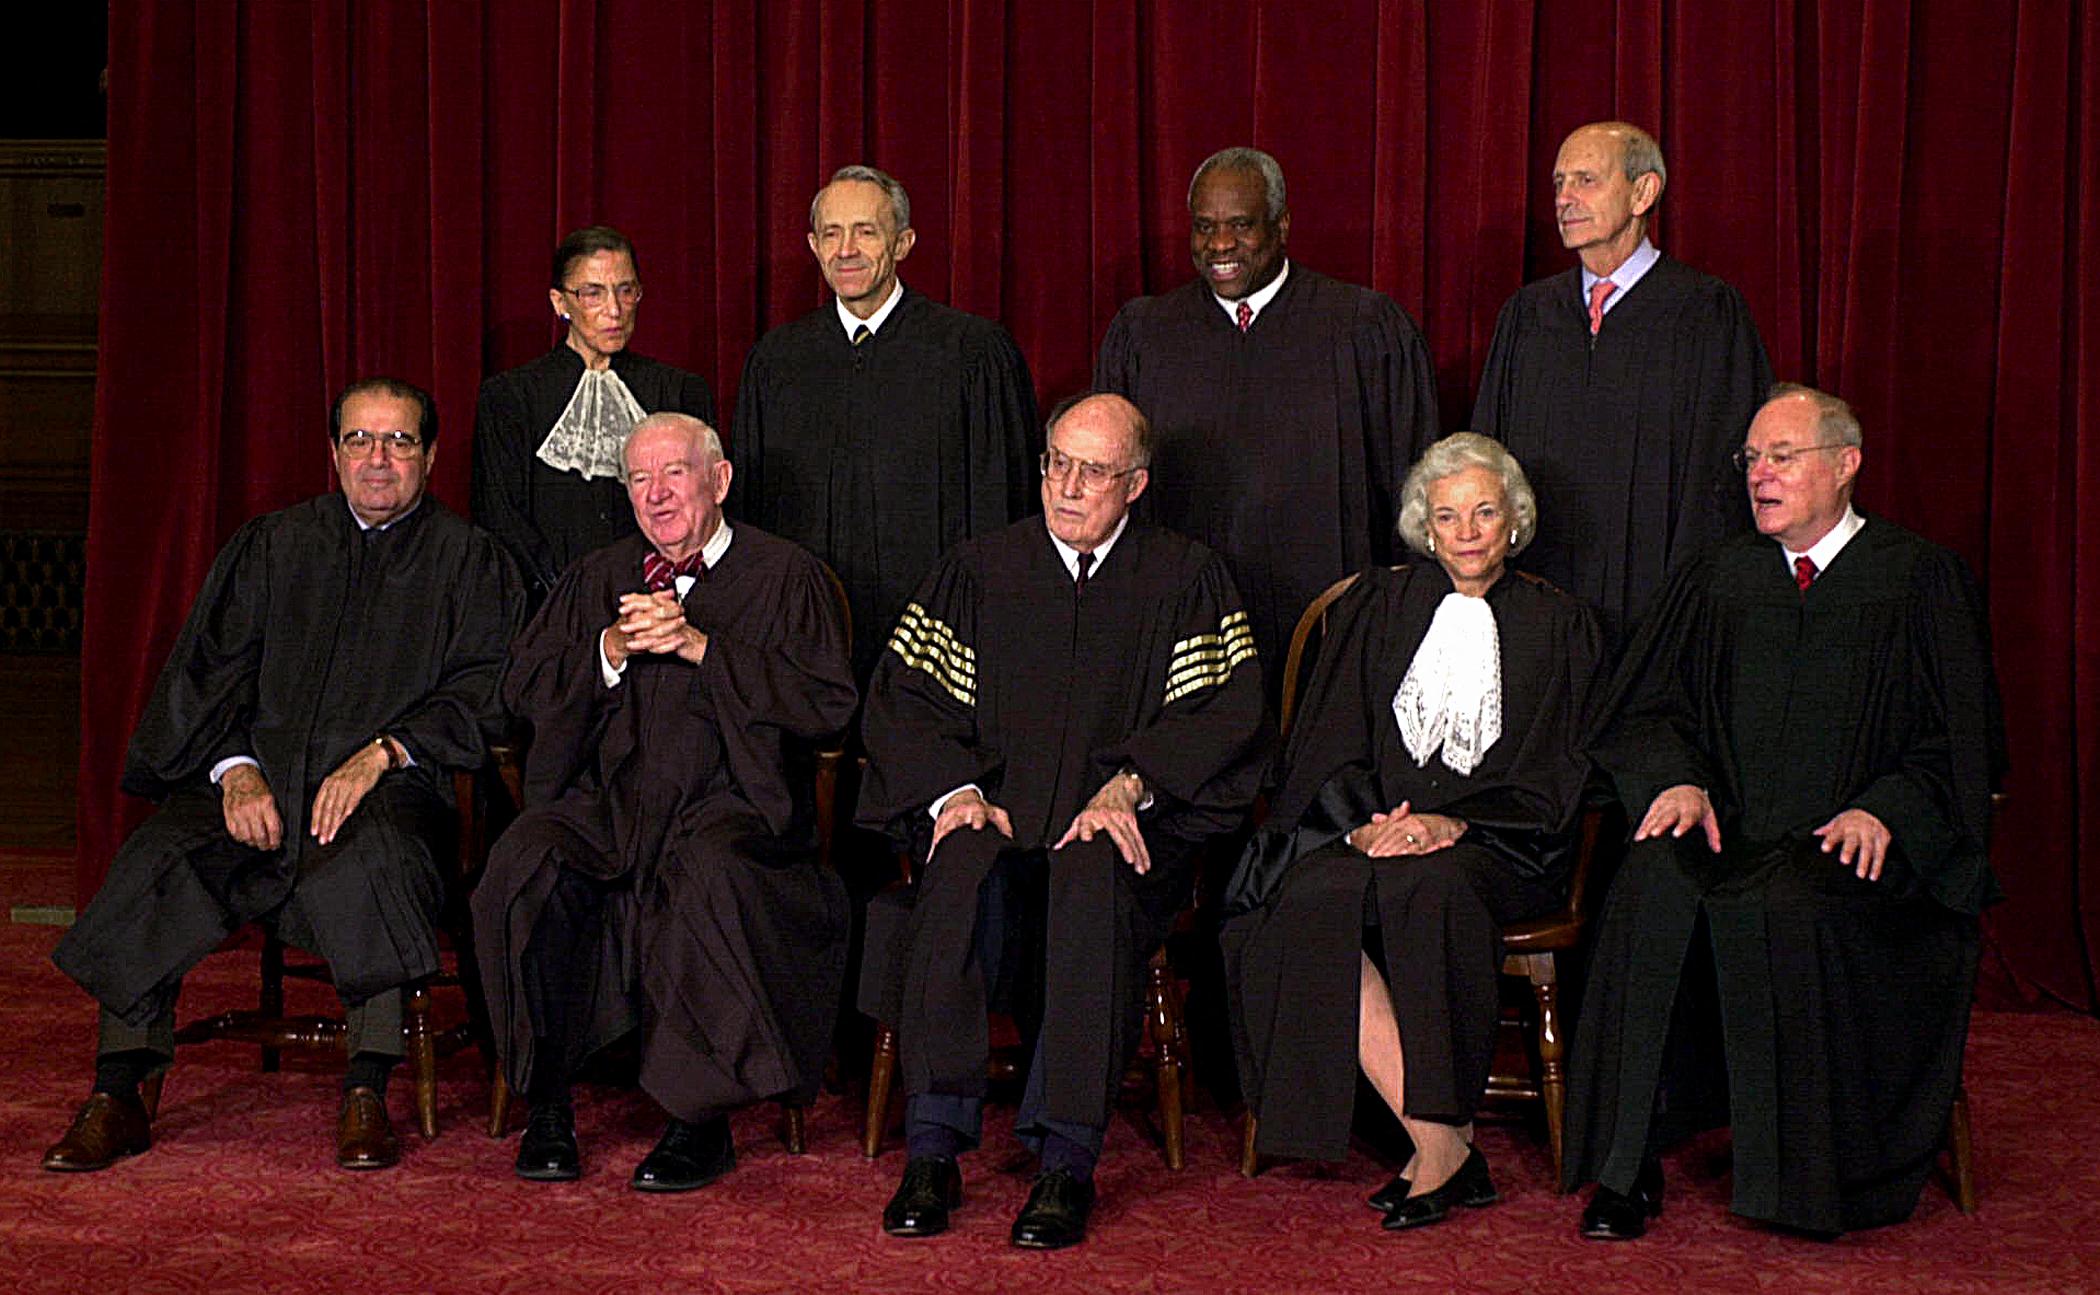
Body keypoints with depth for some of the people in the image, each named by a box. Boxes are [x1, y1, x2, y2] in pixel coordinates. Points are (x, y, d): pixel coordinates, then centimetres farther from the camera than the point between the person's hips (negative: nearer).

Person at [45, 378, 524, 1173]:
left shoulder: (467, 560, 11)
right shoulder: (274, 546, 18)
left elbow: (479, 695, 1)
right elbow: (212, 674, 11)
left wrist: (380, 754, -14)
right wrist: (236, 770, -8)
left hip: (391, 783, -2)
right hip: (258, 776, 3)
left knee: (373, 859, -37)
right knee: (160, 857, -26)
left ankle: (367, 1095, -28)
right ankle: (116, 1099, -19)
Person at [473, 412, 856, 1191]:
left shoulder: (785, 577, 9)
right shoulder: (599, 578, 23)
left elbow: (827, 704, -5)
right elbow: (523, 688, 14)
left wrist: (699, 646, -10)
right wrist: (613, 650, -4)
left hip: (730, 801, -3)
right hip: (602, 798, 4)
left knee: (705, 873, -38)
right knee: (519, 868, -27)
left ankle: (699, 1120, -24)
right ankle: (545, 1105, -12)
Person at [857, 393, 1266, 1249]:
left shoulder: (1186, 580, 12)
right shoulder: (979, 570, 15)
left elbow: (1225, 713, 1)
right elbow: (902, 698, 9)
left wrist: (1128, 785, -15)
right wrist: (955, 791, -10)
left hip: (1129, 830, -1)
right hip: (992, 814, 1)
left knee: (1092, 875, -36)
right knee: (962, 869, -34)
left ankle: (1067, 1162, -34)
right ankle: (932, 1152, -33)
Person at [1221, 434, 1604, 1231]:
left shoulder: (1557, 626, 12)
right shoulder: (1378, 607, 17)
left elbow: (1550, 780, 3)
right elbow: (1329, 746, 9)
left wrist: (1453, 823, -15)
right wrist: (1363, 823, -12)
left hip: (1492, 844, -2)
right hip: (1367, 826, 2)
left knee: (1423, 884, -38)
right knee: (1311, 900, -32)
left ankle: (1438, 1150, -30)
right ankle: (1444, 1150, -32)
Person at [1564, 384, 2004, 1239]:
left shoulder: (1920, 580, 6)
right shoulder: (1720, 579, 18)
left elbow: (1957, 745, 2)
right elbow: (1650, 710, 14)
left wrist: (1883, 810, -15)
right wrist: (1678, 778, -8)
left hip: (1851, 847, -3)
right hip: (1732, 835, 3)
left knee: (1782, 909, -35)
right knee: (1653, 889, -29)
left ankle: (1803, 1179, -20)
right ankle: (1629, 1163, -24)